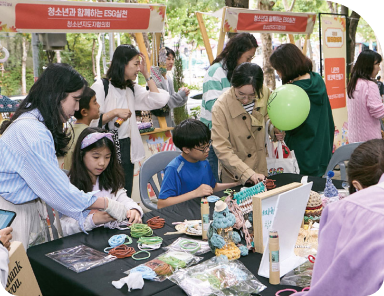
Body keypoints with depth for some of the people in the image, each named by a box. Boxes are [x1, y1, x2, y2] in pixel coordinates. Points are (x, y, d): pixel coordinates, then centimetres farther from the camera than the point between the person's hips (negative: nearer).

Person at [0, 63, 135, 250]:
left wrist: (87, 214, -1)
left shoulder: (37, 124, 8)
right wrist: (106, 205, -12)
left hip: (29, 209, 9)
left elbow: (50, 183, 5)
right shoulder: (31, 132, -24)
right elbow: (57, 189, -21)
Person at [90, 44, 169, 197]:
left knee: (125, 195, 11)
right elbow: (91, 122, -14)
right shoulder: (100, 87, -9)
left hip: (126, 146, 7)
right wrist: (115, 113, -25)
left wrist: (146, 74, 2)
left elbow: (159, 101, 2)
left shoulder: (132, 88, 12)